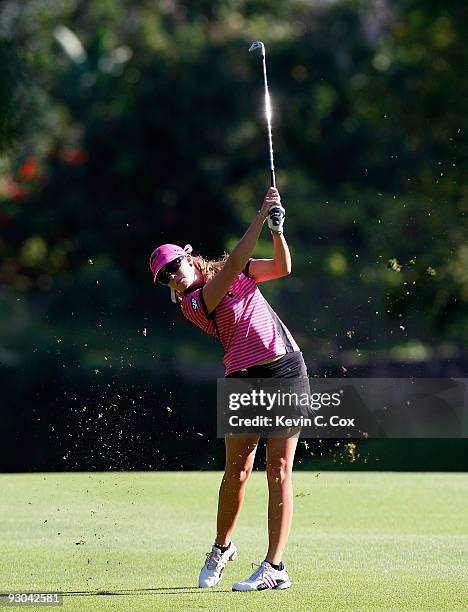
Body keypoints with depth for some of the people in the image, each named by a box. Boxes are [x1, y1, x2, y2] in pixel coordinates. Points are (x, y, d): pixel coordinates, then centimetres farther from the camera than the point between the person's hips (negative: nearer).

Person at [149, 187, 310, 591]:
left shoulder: (237, 271, 11)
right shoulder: (191, 303, -5)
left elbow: (283, 267, 5)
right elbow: (233, 266, -17)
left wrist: (277, 228, -12)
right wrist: (261, 217, -21)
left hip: (287, 370, 1)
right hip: (244, 380, -1)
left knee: (278, 470, -6)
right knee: (238, 469, 1)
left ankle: (275, 567, -10)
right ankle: (222, 548, 27)